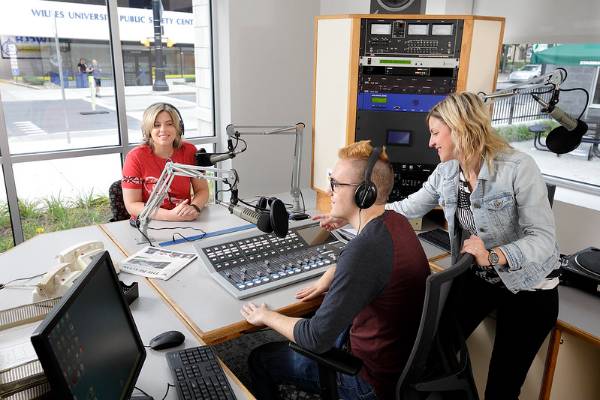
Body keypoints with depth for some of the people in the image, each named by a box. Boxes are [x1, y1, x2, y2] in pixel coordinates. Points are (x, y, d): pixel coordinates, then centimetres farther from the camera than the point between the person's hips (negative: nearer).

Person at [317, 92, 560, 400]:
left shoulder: (518, 167, -23)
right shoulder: (446, 171, -5)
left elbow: (543, 238, -23)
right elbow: (409, 207, 5)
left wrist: (493, 257, -40)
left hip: (526, 286, -5)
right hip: (475, 278, 5)